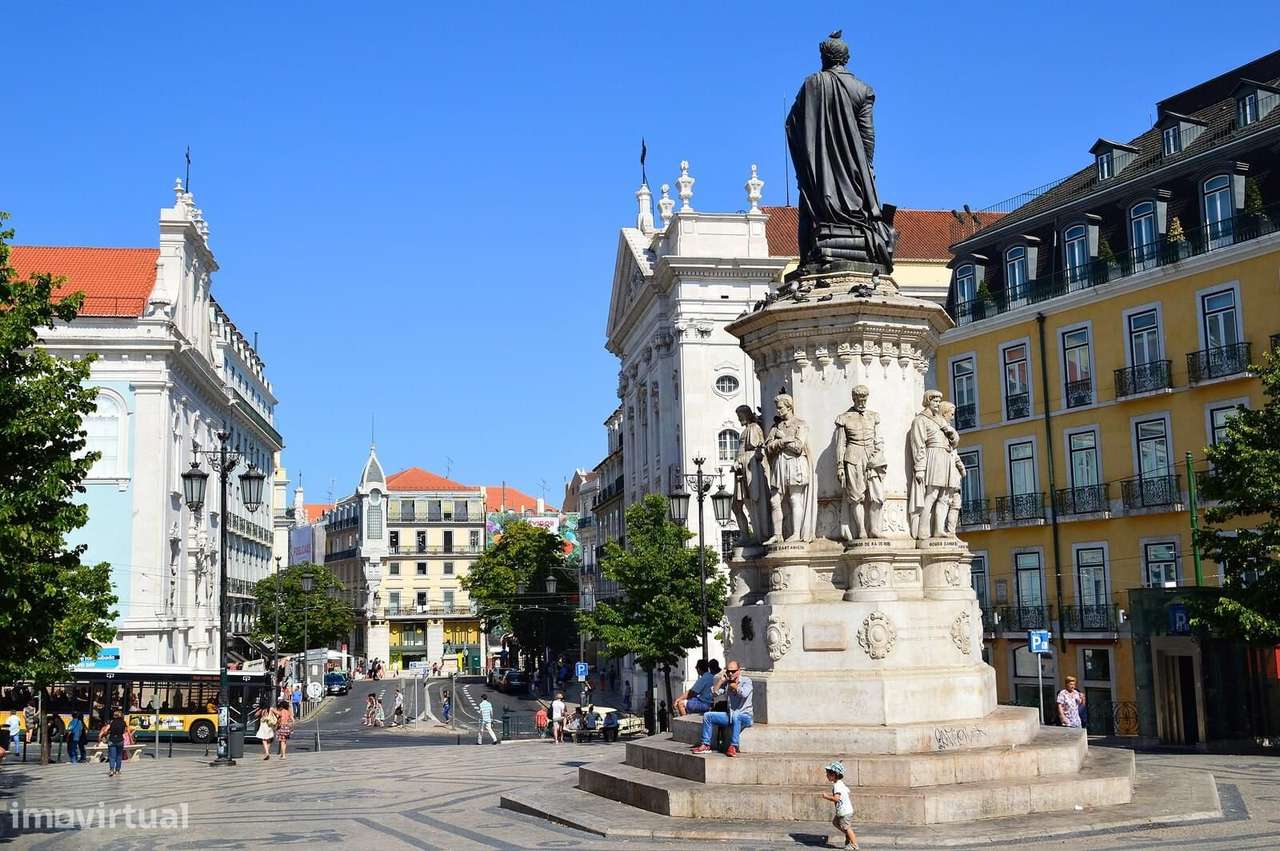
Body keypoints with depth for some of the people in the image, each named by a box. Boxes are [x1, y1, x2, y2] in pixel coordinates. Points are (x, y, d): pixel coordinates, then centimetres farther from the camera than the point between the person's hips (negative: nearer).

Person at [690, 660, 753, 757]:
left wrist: (734, 686, -9)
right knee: (707, 716, -1)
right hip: (730, 716, 6)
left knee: (735, 716, -40)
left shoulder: (746, 680, -6)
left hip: (745, 716, -6)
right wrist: (722, 678, -4)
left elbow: (744, 694, -26)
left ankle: (733, 747, -39)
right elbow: (714, 692, -1)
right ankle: (705, 744, -1)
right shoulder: (727, 683, 10)